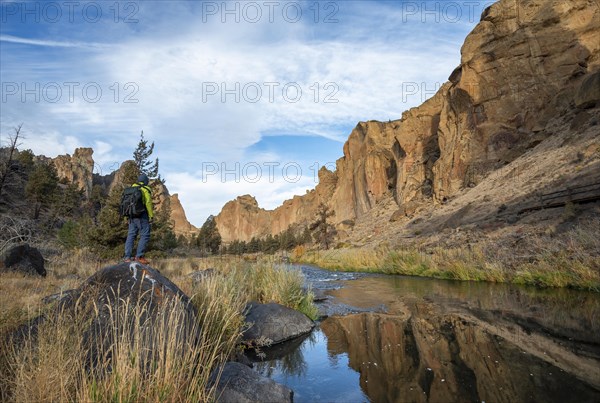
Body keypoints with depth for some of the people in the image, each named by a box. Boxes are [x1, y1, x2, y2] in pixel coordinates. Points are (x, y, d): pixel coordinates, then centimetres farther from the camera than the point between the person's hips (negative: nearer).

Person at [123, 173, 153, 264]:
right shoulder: (146, 190, -7)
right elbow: (148, 203, -12)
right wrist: (151, 216, -8)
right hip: (142, 215, -7)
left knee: (131, 235, 9)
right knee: (145, 235, -2)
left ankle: (127, 257, 7)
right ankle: (139, 256, -6)